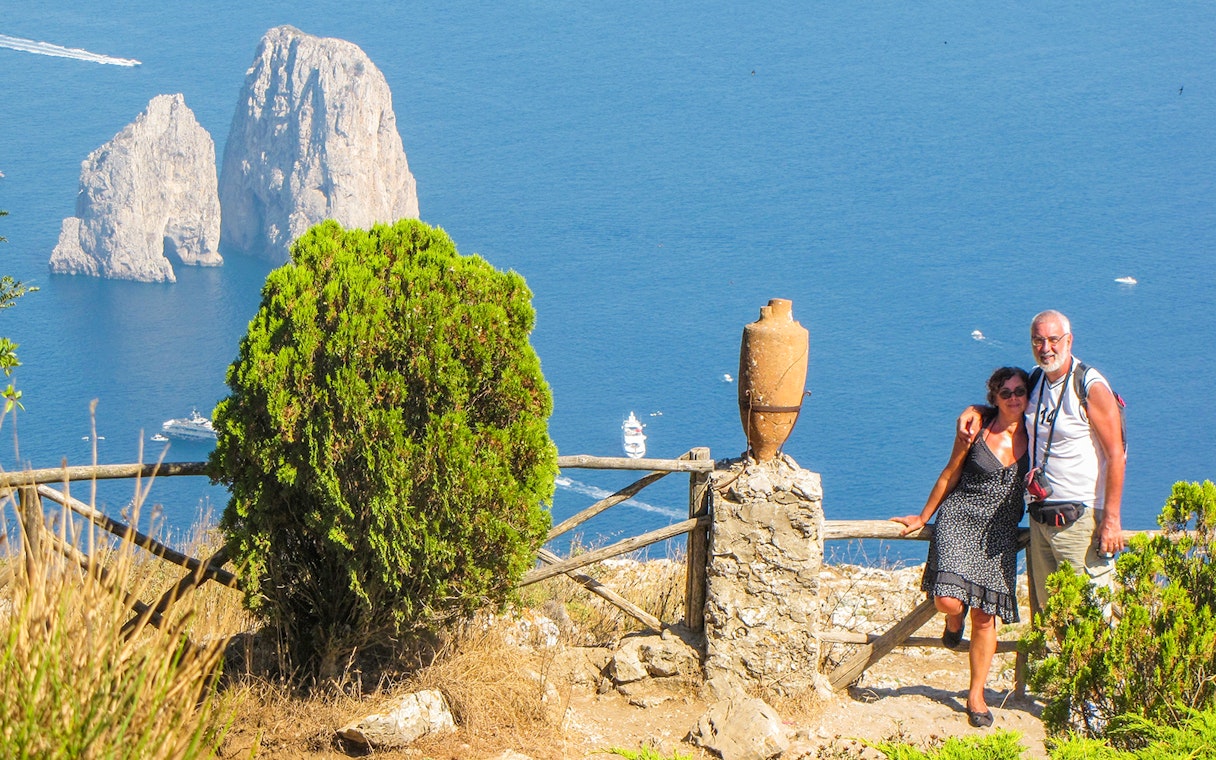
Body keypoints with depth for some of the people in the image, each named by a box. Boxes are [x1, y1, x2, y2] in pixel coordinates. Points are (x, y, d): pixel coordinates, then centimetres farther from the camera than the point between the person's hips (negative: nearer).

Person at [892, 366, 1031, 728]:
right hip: (959, 519, -2)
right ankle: (955, 619, 18)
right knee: (949, 599, -22)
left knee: (985, 615, -2)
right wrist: (923, 518, 14)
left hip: (1001, 532, 2)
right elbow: (950, 475, 7)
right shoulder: (977, 429, -4)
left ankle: (976, 694, 12)